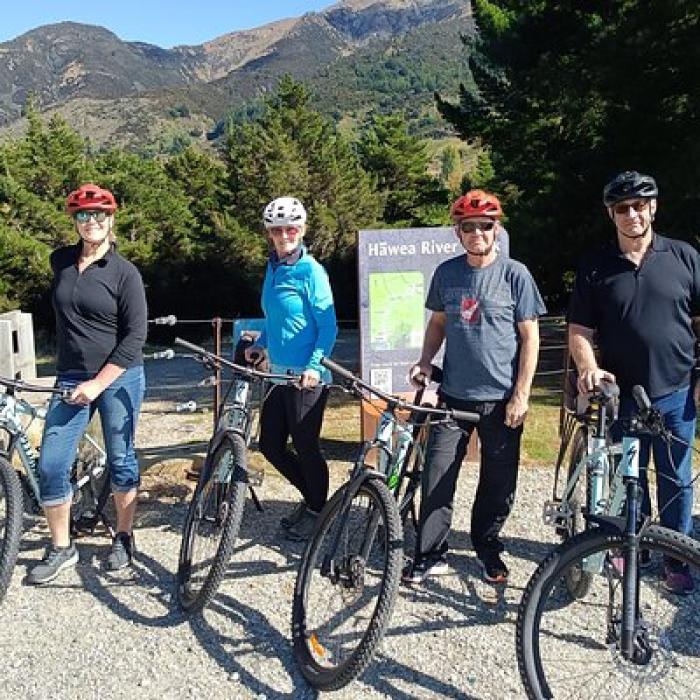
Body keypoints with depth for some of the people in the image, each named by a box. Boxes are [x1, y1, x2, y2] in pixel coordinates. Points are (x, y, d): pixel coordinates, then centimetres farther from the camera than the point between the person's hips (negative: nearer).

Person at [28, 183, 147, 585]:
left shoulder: (124, 272, -8)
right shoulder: (60, 262, 6)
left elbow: (136, 336, -11)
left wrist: (98, 383, -16)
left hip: (119, 379, -4)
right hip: (71, 379, 4)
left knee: (121, 461, 8)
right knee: (51, 466, 0)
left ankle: (124, 539, 26)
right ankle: (61, 548, 18)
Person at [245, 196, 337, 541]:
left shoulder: (311, 271, -11)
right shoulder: (273, 267, 11)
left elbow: (328, 325, -13)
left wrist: (314, 366, -22)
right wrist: (260, 344, 10)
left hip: (306, 377, -8)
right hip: (278, 372, 8)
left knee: (305, 446, 4)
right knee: (270, 445, 12)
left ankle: (317, 510, 25)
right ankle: (310, 496, 32)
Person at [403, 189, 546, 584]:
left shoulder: (515, 274, -5)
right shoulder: (446, 273, 4)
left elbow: (530, 336, -4)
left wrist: (521, 395, -9)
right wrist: (425, 361, -1)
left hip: (502, 399, -2)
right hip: (454, 395, 2)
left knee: (499, 484, 10)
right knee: (437, 478, 1)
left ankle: (488, 549, 31)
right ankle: (431, 555, 16)